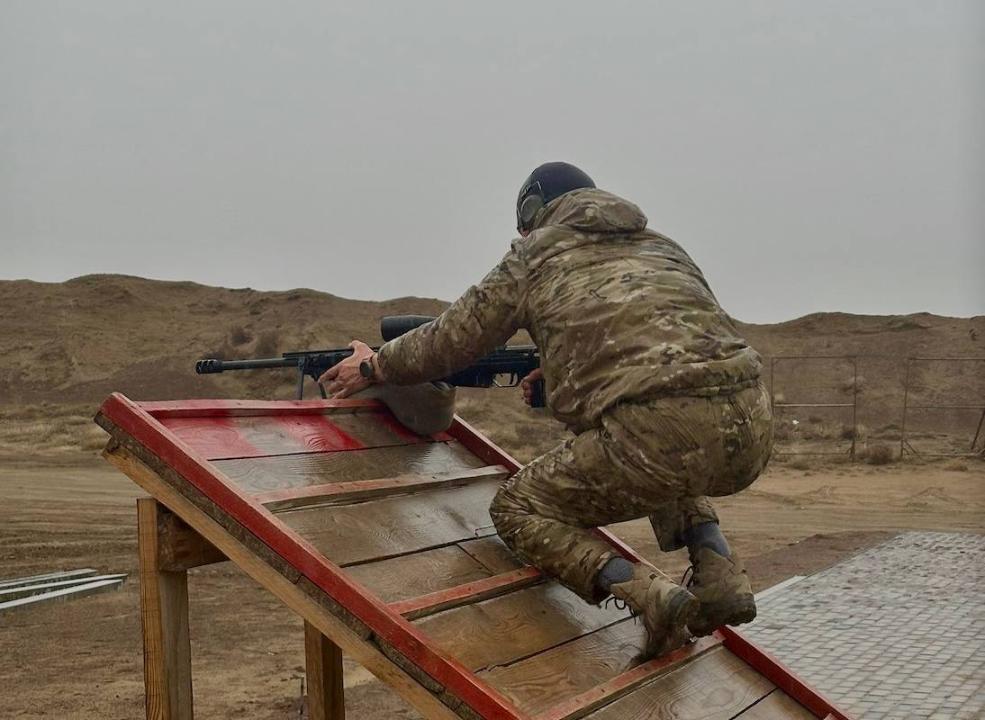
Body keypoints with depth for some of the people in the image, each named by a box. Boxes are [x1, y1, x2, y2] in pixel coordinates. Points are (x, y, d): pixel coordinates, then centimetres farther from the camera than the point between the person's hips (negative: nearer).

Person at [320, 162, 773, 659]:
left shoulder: (535, 253, 16)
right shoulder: (660, 245, 30)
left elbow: (447, 343, 22)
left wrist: (372, 367, 38)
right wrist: (561, 369, 45)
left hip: (658, 431, -6)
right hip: (751, 430, 6)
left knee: (518, 509, 15)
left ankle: (648, 595, -4)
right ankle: (720, 575, 16)